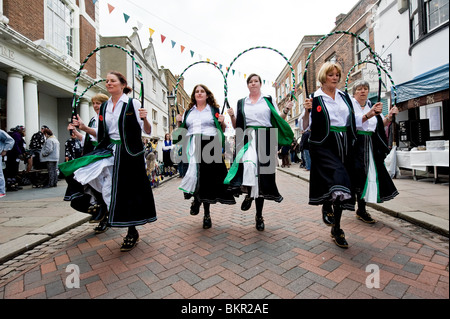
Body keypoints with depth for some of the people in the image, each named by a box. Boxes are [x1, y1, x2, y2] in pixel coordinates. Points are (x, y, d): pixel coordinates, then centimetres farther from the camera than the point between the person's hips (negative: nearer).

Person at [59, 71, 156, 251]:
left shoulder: (133, 104, -3)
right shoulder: (104, 107, 13)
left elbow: (148, 131, -7)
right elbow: (100, 135, 16)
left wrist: (144, 119, -26)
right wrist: (83, 127, 6)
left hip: (129, 153, -5)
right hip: (109, 151, 5)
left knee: (129, 191, 0)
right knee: (81, 170, -17)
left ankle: (132, 233, 18)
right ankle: (100, 203, 11)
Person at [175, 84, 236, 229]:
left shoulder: (214, 110, 14)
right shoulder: (188, 112, 20)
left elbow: (222, 130, 14)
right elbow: (182, 130, 21)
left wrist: (222, 122, -5)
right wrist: (179, 122, 3)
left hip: (209, 146, -2)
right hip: (192, 145, 2)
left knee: (208, 178, -2)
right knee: (193, 173, -19)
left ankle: (207, 213, 10)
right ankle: (196, 198, 11)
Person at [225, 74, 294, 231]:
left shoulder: (268, 100, 13)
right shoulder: (241, 103, 15)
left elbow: (278, 121, 11)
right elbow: (236, 126, 14)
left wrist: (286, 110, -5)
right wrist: (232, 116, -4)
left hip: (265, 140, 0)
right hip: (248, 139, 1)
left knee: (261, 174, -2)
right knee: (249, 162, -33)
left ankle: (259, 216, 9)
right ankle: (248, 193, -9)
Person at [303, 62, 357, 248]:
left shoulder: (345, 97, 15)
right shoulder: (315, 99, -1)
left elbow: (353, 121, 21)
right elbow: (305, 126, -7)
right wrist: (307, 111, -22)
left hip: (343, 146, 5)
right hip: (323, 145, -5)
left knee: (340, 188, 8)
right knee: (337, 179, -30)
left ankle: (336, 229, 22)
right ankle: (327, 205, 2)